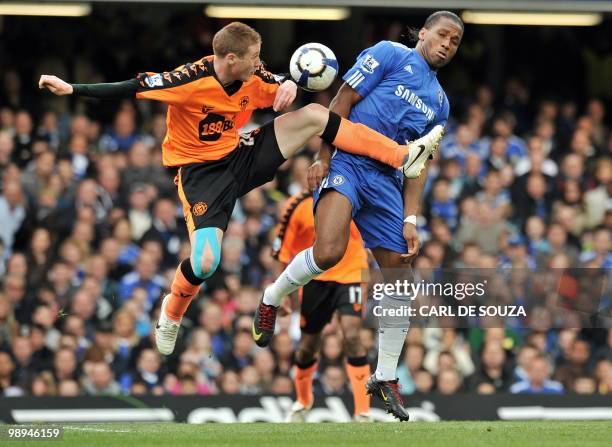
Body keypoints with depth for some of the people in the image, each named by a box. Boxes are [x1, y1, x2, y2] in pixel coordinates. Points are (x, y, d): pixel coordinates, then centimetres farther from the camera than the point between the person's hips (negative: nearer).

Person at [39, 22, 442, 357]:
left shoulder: (253, 78, -7)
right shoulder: (192, 80, -25)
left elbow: (284, 91, 11)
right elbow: (132, 89, -23)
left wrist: (290, 86, -15)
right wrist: (72, 89, -29)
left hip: (242, 157, 5)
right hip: (201, 172, -5)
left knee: (313, 115, -9)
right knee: (206, 263, -23)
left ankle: (404, 157, -4)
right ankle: (172, 311, 12)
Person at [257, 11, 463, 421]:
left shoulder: (439, 102, 19)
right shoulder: (390, 55, 1)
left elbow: (417, 165, 16)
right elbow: (343, 102, -5)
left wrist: (410, 220, 6)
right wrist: (323, 158, -14)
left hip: (385, 179, 6)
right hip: (346, 161, -6)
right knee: (329, 252, -28)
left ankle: (386, 378, 13)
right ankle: (272, 298, 1)